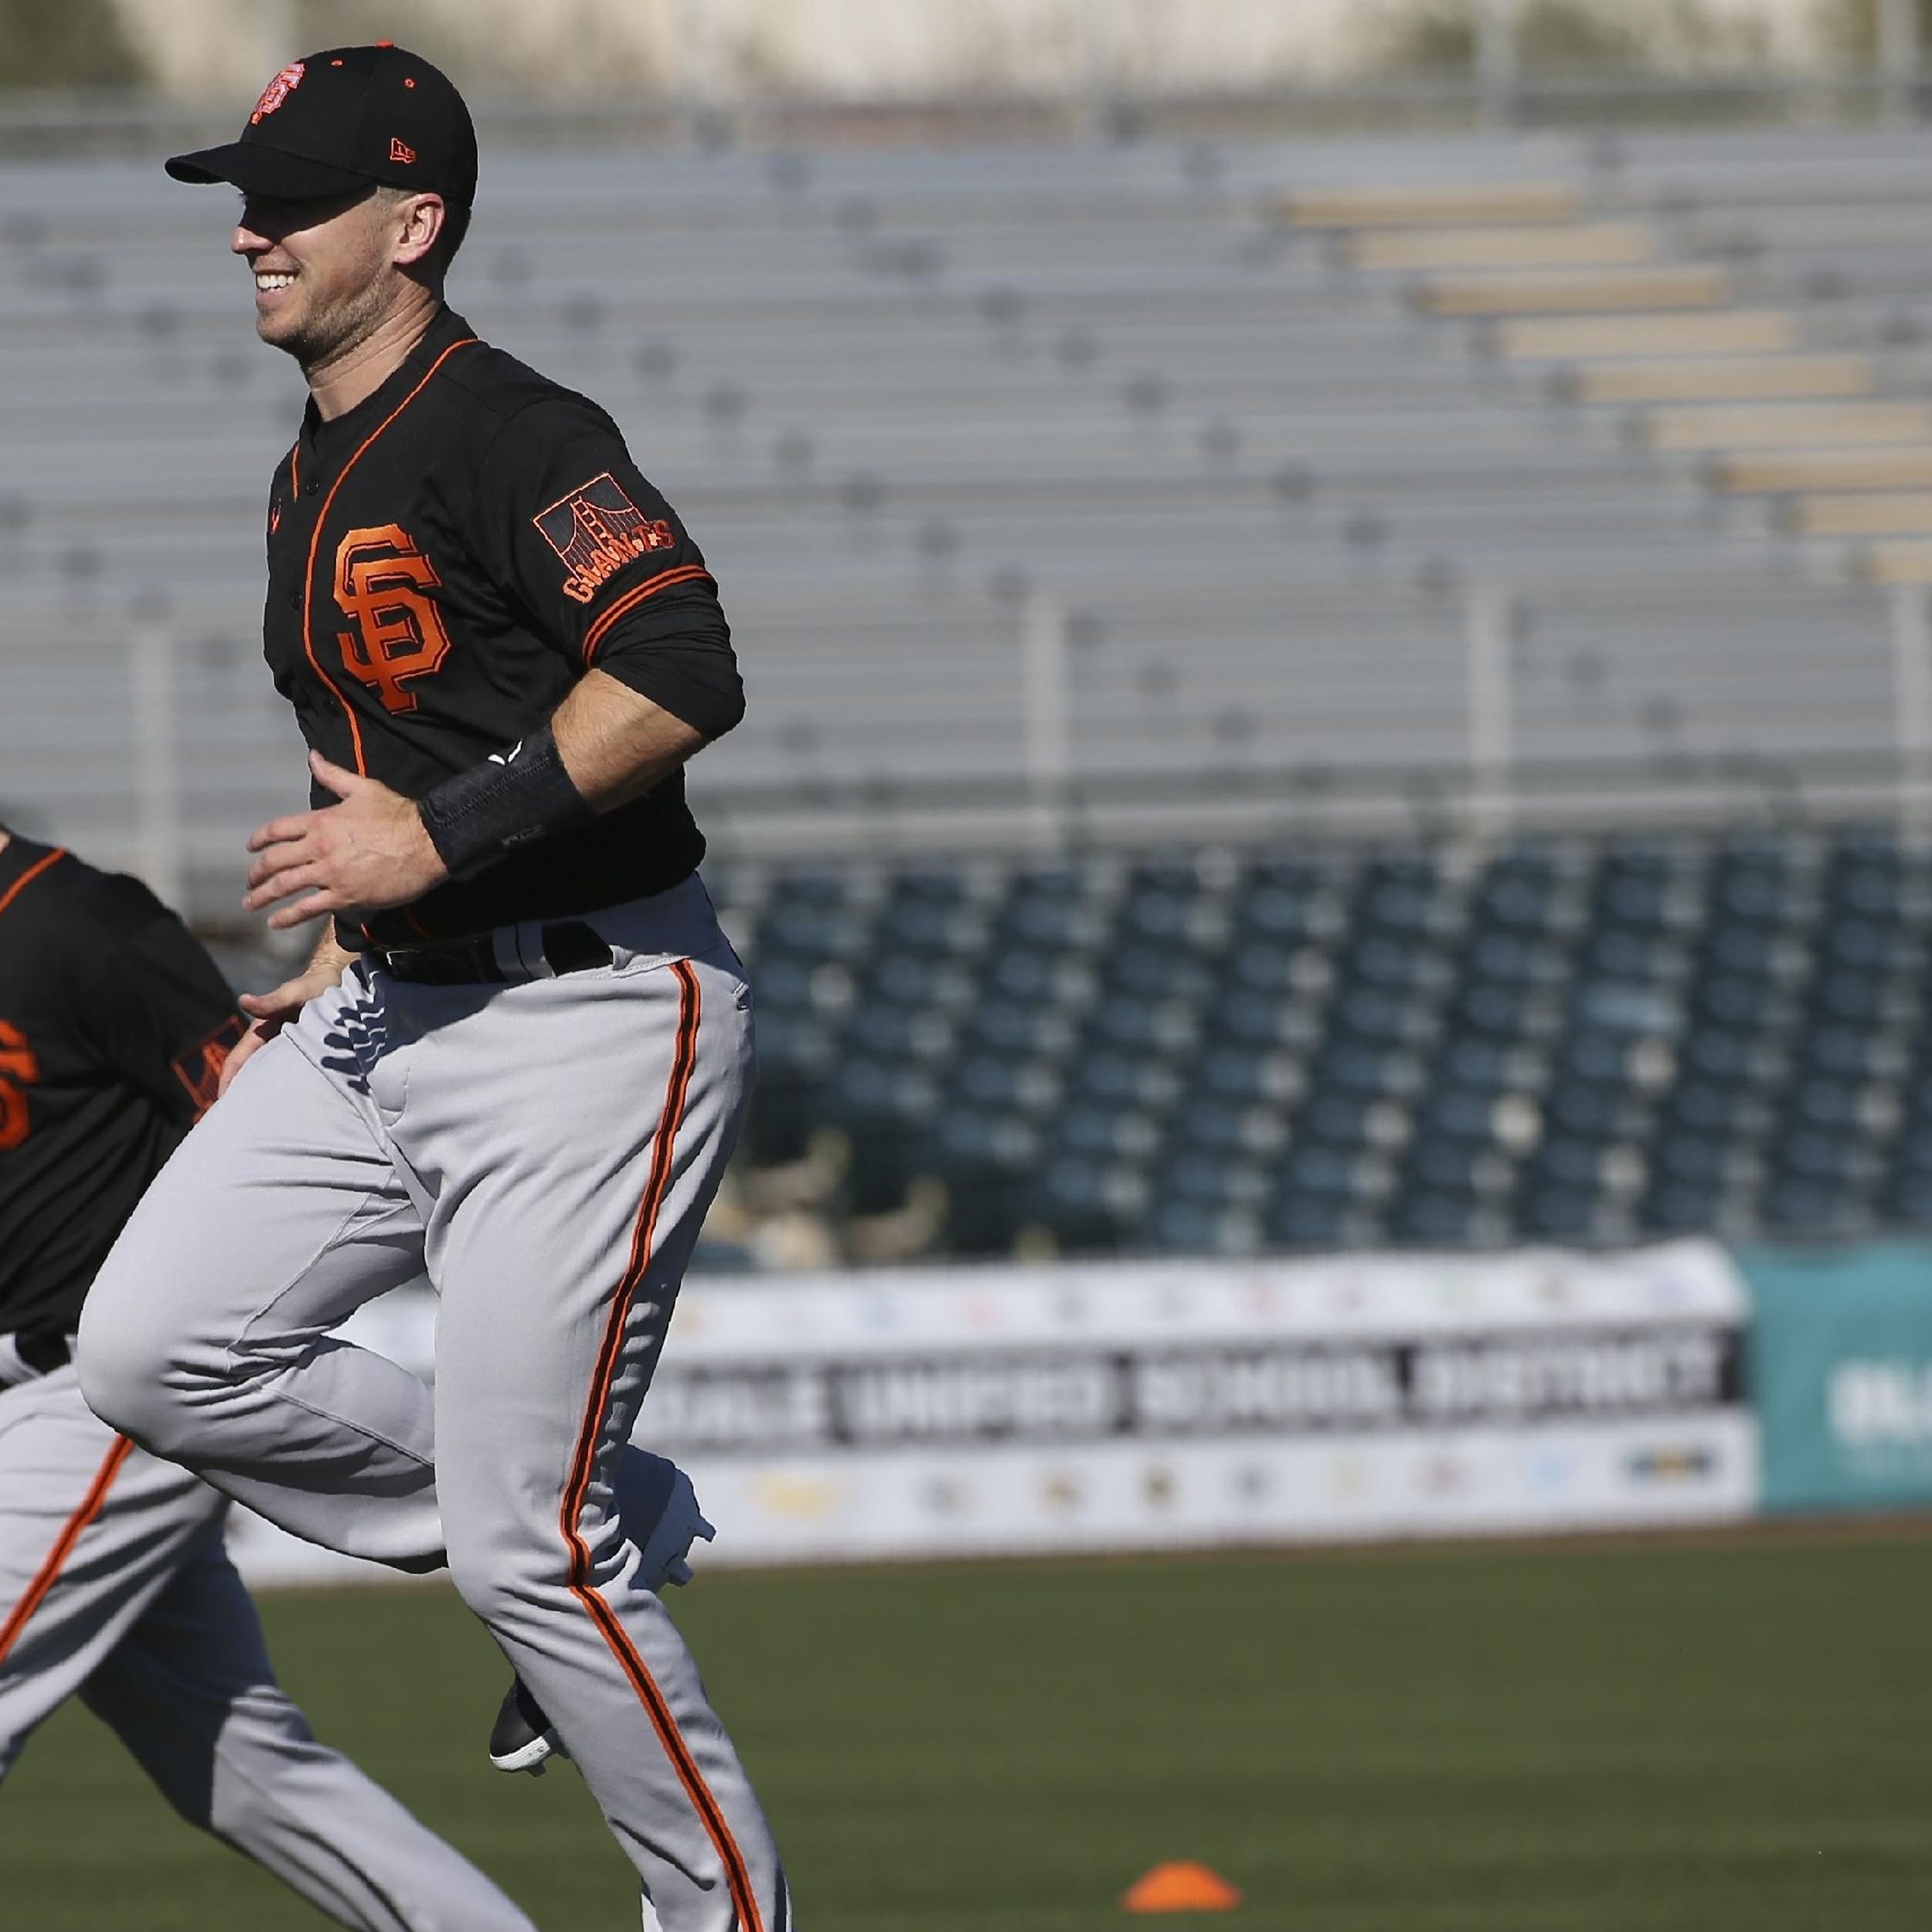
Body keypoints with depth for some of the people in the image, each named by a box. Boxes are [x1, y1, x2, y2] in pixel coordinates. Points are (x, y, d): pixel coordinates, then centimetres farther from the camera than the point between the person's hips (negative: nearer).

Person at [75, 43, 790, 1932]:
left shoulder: (505, 435, -16)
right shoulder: (313, 479, 14)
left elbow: (684, 678, -29)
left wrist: (435, 841, -26)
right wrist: (332, 970, 18)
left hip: (588, 1029, -9)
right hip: (393, 1023, 9)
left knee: (528, 1542, -10)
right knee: (150, 1351, -2)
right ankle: (602, 1537, 12)